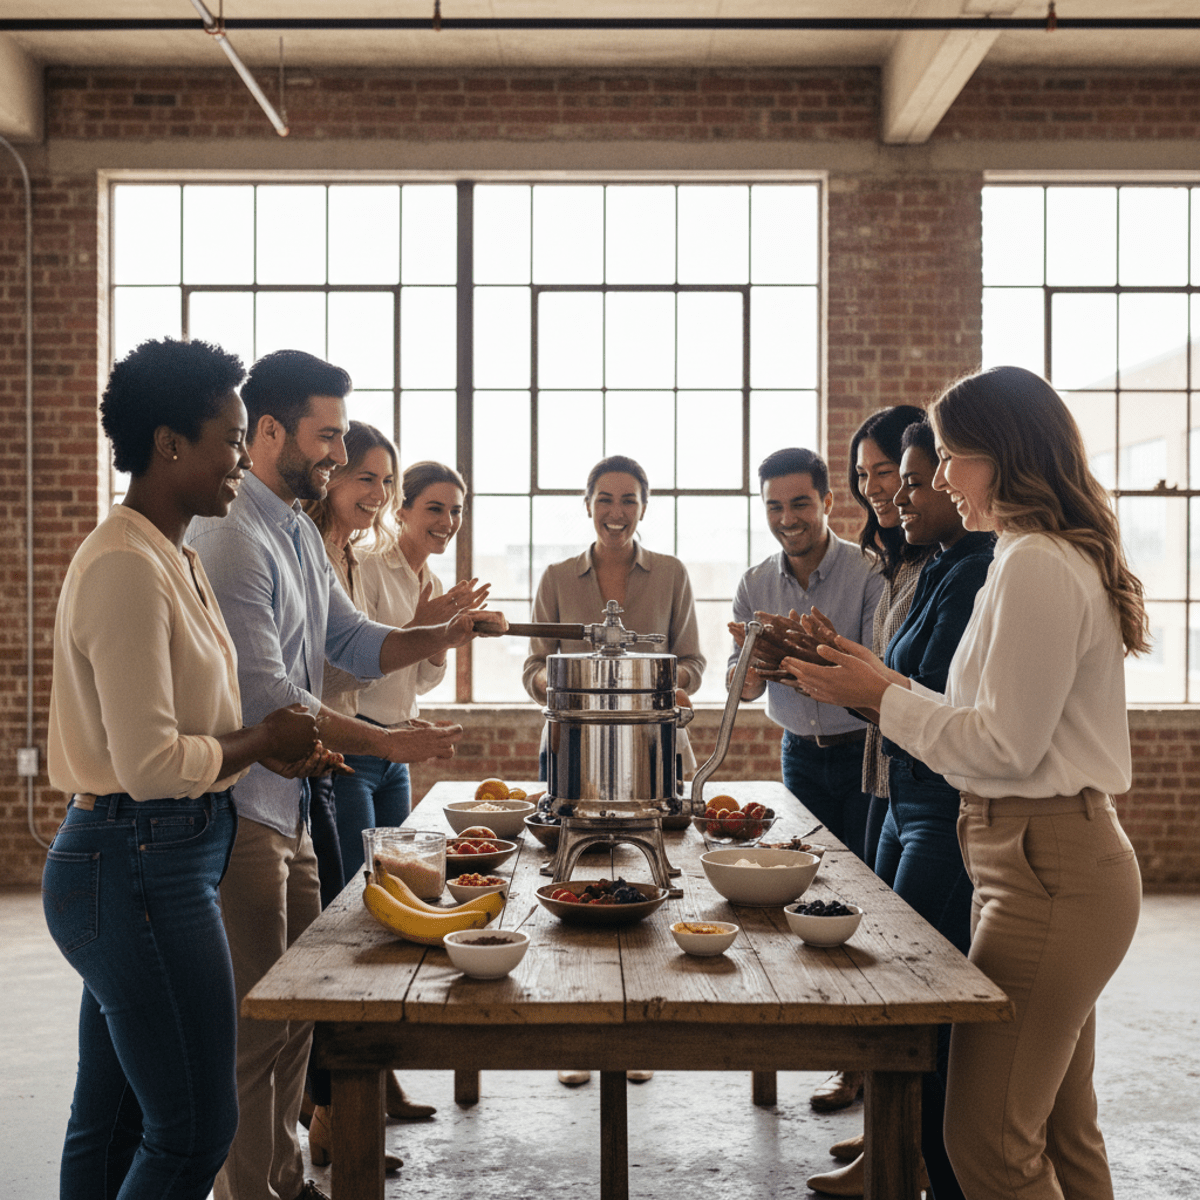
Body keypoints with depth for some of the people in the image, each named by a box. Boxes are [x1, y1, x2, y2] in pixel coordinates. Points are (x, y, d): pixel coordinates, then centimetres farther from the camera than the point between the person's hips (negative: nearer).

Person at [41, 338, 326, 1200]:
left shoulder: (174, 560, 13)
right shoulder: (125, 568, -19)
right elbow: (150, 765, -23)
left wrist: (267, 745, 6)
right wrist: (261, 741, -9)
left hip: (138, 868, 10)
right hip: (139, 867, -10)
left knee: (112, 1122, 18)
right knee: (194, 1129, 0)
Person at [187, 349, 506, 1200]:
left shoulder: (301, 534, 13)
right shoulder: (232, 539, -19)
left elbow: (353, 642, 16)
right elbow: (266, 696, -23)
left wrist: (448, 635, 0)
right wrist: (392, 743, -23)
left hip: (288, 806, 10)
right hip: (238, 811, -10)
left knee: (297, 1004, 18)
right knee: (254, 1025, 0)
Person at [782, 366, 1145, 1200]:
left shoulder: (1037, 567, -16)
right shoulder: (1066, 560, 16)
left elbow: (1006, 746, -17)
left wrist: (884, 695, -9)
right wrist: (893, 688, 11)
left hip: (1045, 871, -11)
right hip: (1061, 858, 11)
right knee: (1062, 1130, 18)